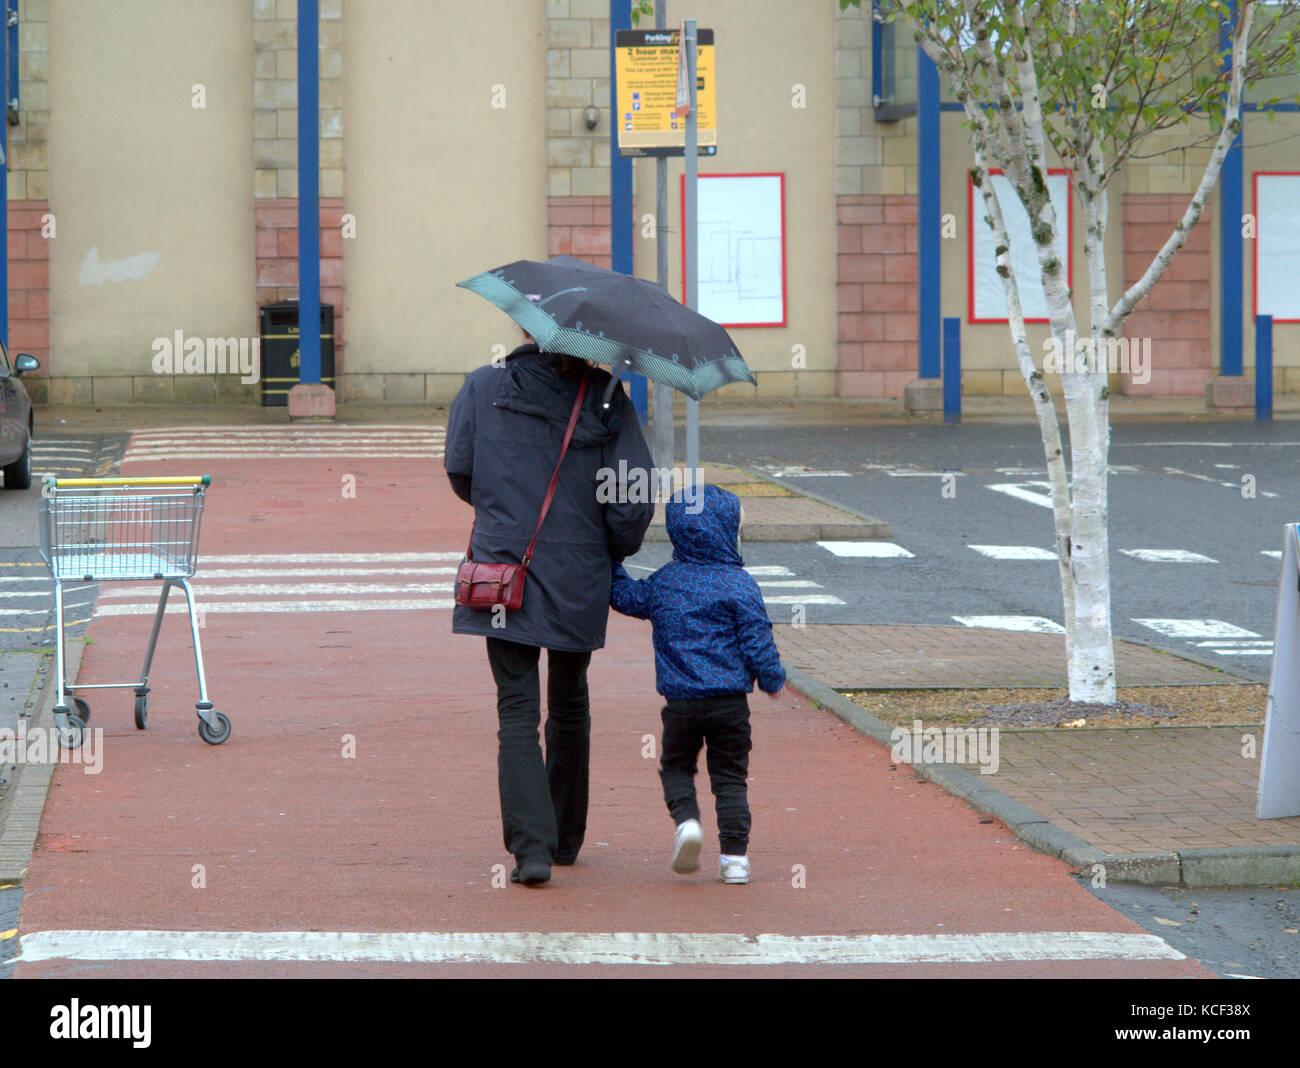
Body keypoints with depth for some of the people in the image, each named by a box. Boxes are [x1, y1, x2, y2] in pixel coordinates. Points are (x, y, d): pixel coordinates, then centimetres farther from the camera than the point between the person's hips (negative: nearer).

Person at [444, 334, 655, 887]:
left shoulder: (482, 388, -2)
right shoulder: (608, 400, -4)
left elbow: (460, 474, 4)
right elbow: (633, 499, -6)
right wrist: (615, 552, 13)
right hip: (580, 582, 1)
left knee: (518, 712, -1)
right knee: (569, 706, 19)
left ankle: (532, 845, -15)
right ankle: (567, 837, 30)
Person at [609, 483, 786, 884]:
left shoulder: (662, 582, 3)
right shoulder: (738, 585, -8)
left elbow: (625, 597, 19)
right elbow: (757, 642, -8)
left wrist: (611, 565, 34)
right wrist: (773, 680, 6)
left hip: (680, 700, 2)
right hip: (730, 699, -2)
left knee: (676, 766, 18)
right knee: (730, 776, 7)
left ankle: (686, 818, -10)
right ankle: (734, 855, 4)